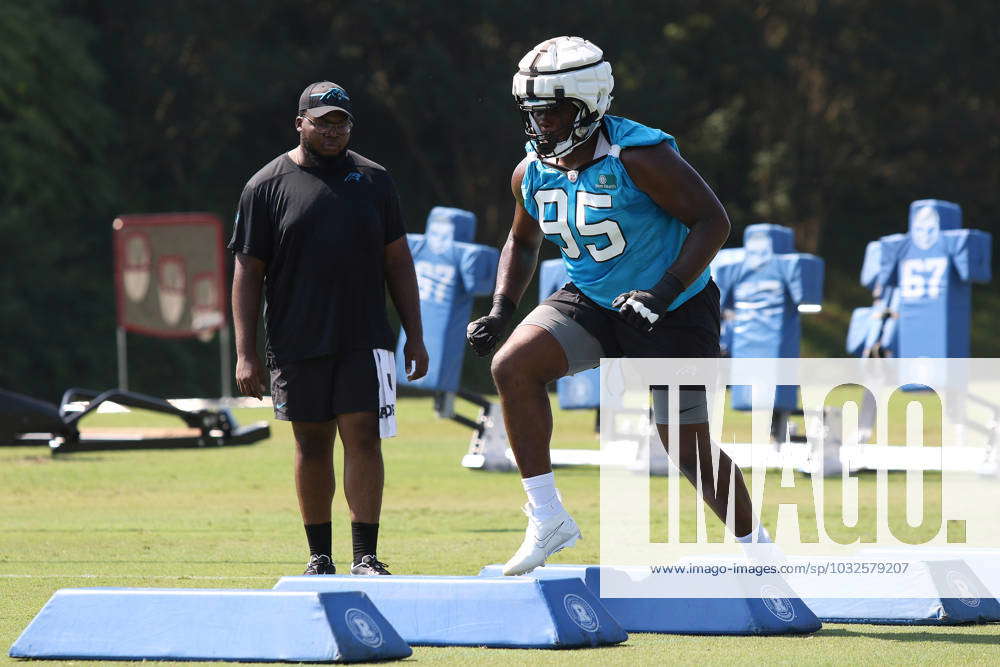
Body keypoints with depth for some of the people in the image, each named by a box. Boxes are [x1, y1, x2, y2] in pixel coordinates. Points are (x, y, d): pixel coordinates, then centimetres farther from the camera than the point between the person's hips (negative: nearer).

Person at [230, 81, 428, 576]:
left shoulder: (373, 180, 9)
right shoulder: (267, 187, 2)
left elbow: (397, 261, 13)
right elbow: (247, 272, 2)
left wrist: (415, 335, 7)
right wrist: (246, 354, -4)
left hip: (364, 340, 1)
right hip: (298, 344, -1)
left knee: (363, 438, -7)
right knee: (312, 444, 6)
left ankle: (365, 556, -5)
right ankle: (320, 556, 16)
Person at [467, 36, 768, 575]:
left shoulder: (639, 157, -24)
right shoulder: (532, 173, -3)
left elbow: (712, 220, -22)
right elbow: (522, 242, 16)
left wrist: (663, 293, -32)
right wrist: (500, 312, 1)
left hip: (674, 310, -5)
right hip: (591, 303, 5)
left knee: (690, 452, -2)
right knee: (512, 367, -19)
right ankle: (548, 521, -12)